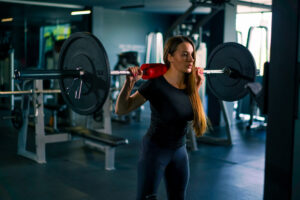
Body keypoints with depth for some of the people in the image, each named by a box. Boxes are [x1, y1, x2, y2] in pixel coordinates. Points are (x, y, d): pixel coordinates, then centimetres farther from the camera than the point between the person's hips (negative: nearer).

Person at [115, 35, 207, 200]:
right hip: (155, 150, -6)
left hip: (180, 151, 6)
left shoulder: (189, 84, -4)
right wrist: (129, 83, -32)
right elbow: (121, 109, -18)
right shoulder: (156, 84, -22)